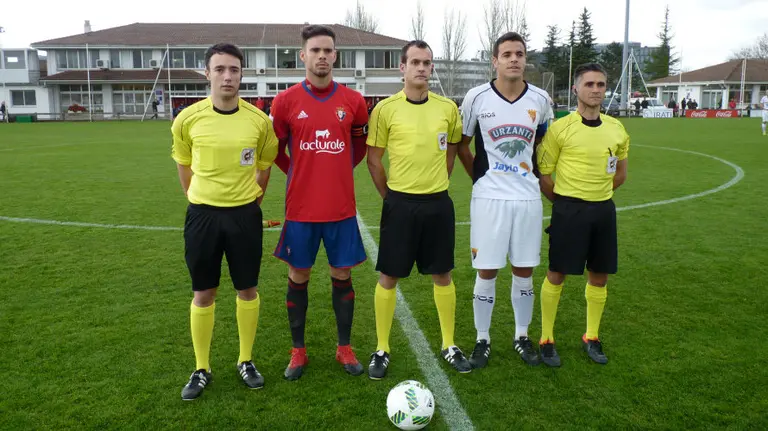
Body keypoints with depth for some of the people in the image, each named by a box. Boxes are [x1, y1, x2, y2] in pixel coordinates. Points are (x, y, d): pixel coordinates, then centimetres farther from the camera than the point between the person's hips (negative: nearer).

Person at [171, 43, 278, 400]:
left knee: (248, 290, 9)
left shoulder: (259, 120, -6)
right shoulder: (187, 119, -6)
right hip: (202, 213, 0)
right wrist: (201, 202, 11)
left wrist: (249, 202, 12)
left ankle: (246, 361, 28)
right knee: (203, 293, 8)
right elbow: (184, 167, 9)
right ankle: (202, 369, 24)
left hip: (245, 213, 0)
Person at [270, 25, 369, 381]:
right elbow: (274, 148, 9)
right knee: (298, 276, 9)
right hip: (300, 207, -1)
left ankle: (345, 348, 25)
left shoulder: (353, 101, 1)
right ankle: (298, 351, 24)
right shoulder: (286, 101, -3)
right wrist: (299, 174, 4)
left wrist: (341, 169, 8)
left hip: (342, 206, 1)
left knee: (342, 275, 9)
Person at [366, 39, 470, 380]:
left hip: (438, 203, 3)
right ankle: (382, 350, 19)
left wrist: (435, 183, 13)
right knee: (388, 277, 4)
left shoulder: (448, 107, 2)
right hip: (400, 203, -2)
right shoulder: (386, 109, -6)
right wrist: (391, 195, 3)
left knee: (442, 275, 11)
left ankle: (449, 346, 27)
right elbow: (373, 159, 0)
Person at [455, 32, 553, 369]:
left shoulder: (540, 99, 1)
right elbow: (462, 145, 6)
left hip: (528, 197, 2)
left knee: (524, 271, 10)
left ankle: (522, 336, 27)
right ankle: (482, 339, 19)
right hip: (489, 197, -2)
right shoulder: (477, 97, -6)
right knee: (486, 272, 3)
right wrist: (480, 178, 6)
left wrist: (532, 174, 14)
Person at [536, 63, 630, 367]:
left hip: (603, 209, 5)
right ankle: (546, 340, 15)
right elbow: (543, 174, -5)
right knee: (557, 274, 0)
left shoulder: (616, 129, 6)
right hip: (569, 209, -5)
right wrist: (564, 202, 3)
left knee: (599, 276, 12)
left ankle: (591, 338, 29)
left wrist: (597, 193, 13)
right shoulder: (560, 128, -9)